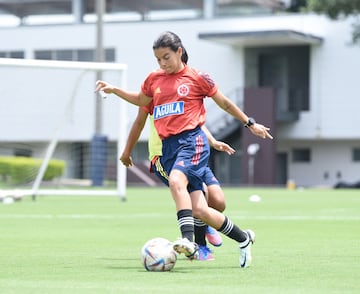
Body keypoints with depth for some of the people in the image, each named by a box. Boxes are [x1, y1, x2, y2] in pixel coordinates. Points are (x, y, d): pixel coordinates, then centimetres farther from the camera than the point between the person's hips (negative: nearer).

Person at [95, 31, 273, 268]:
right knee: (199, 210, -3)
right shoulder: (154, 79, 15)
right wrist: (114, 90, 24)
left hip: (192, 140, -5)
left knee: (176, 180, -35)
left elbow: (224, 102, 12)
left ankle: (188, 239, -41)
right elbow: (141, 100, 34)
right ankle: (243, 238, 16)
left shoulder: (197, 77, 2)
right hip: (168, 146, 5)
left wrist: (250, 123, 15)